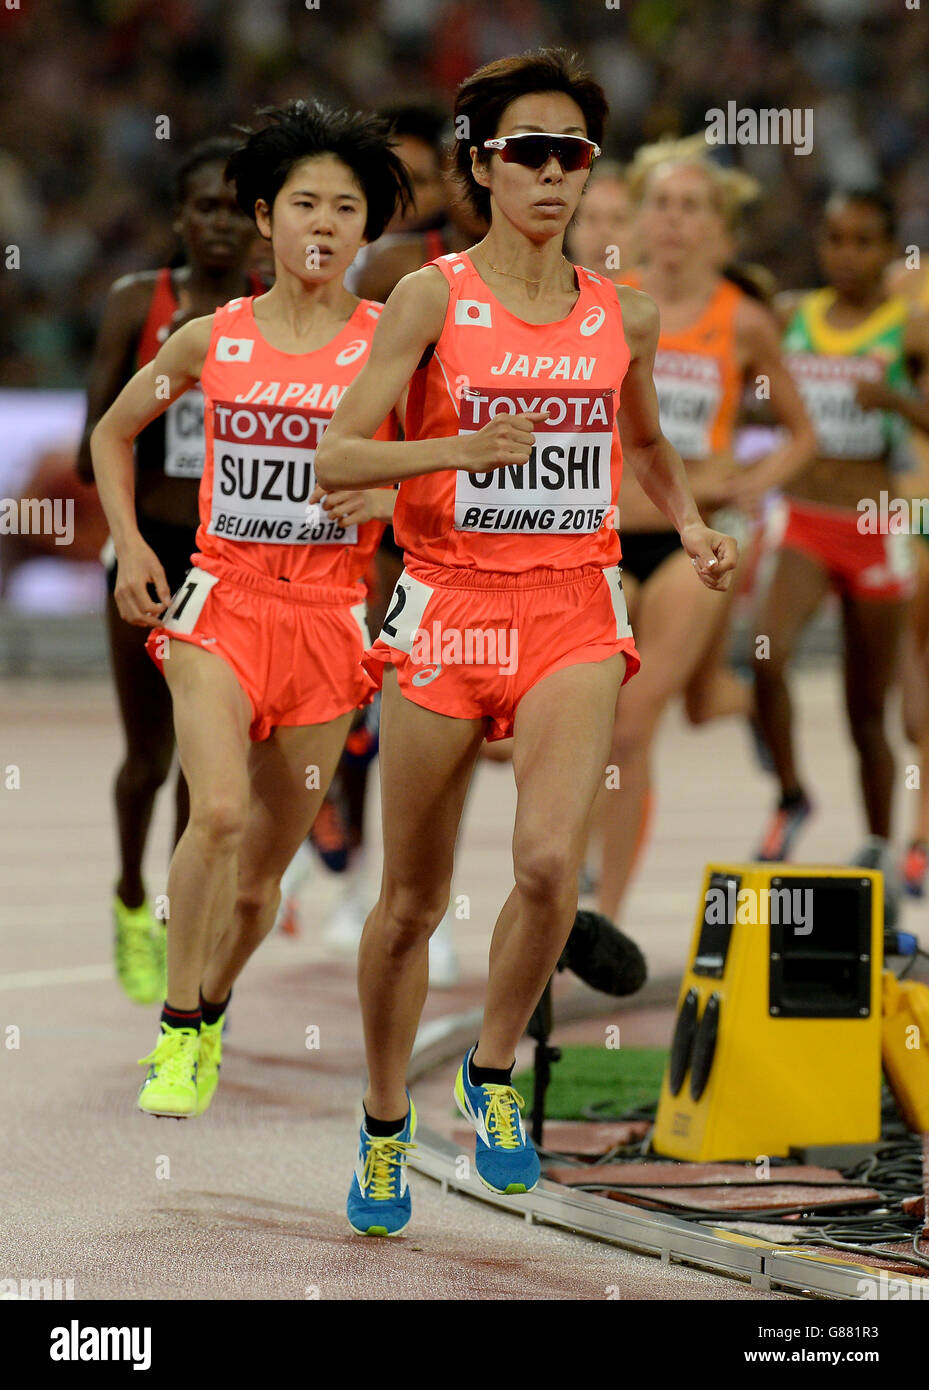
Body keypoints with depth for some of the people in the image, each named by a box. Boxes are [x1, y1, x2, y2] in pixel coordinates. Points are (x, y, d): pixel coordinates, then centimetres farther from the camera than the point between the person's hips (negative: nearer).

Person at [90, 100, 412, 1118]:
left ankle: (210, 1013, 34)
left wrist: (388, 500, -15)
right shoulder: (211, 340, 4)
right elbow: (113, 433, 19)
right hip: (220, 603, -1)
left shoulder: (390, 343, 0)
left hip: (327, 616, 1)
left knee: (263, 869, 7)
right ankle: (177, 1033, -11)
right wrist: (129, 547, 7)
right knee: (219, 813, -24)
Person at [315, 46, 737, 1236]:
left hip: (573, 612, 2)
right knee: (412, 900, 6)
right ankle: (385, 1122, 26)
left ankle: (493, 1073, 4)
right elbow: (336, 458, -9)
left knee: (550, 861, -21)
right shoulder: (432, 298, -3)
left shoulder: (621, 316, 8)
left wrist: (690, 523, 9)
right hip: (447, 605, -2)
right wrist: (452, 448, -25)